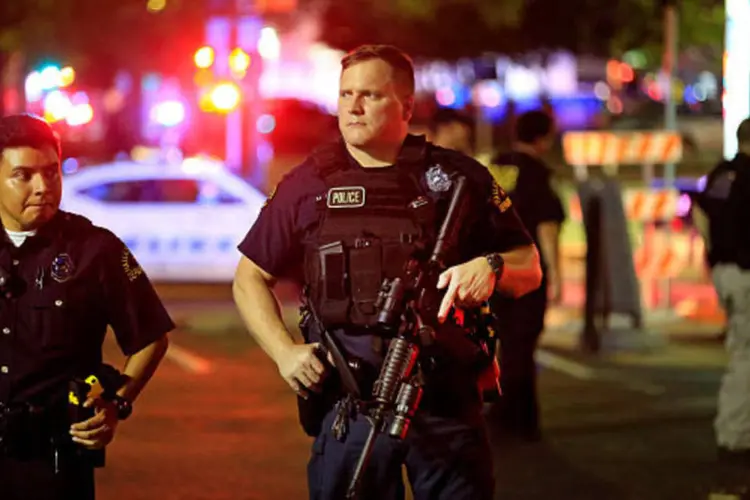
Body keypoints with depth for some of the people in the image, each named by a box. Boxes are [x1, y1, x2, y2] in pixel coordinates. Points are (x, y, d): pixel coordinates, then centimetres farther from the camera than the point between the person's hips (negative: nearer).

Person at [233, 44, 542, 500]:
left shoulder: (457, 178, 6)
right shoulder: (309, 185, 6)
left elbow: (529, 269, 10)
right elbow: (251, 277, 13)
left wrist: (491, 267, -12)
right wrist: (284, 351, -1)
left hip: (447, 400, 0)